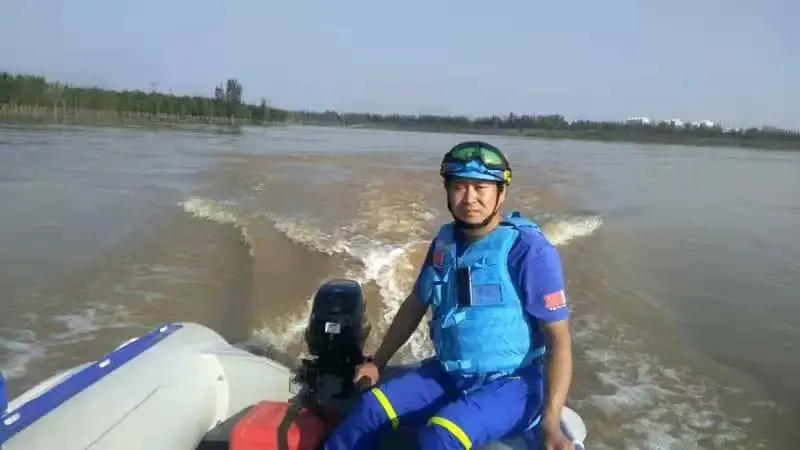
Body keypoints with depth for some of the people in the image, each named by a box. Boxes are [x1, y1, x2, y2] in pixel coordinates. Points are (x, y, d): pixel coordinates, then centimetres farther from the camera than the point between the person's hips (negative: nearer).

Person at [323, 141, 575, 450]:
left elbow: (558, 338, -16)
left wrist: (550, 421, -24)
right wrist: (377, 362, 15)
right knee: (371, 409, -6)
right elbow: (415, 305, 15)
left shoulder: (529, 250, -17)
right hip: (449, 374, 6)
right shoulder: (445, 242, 2)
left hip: (511, 383, -6)